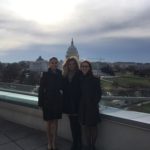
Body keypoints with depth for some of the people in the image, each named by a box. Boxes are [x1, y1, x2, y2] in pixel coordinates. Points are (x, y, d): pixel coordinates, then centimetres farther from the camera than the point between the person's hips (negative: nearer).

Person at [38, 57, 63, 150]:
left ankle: (54, 142, 23)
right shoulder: (45, 74, -5)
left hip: (58, 101, 2)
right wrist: (41, 103, -8)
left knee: (55, 122, 10)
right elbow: (41, 89, -5)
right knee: (49, 122, 8)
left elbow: (63, 87, 4)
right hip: (48, 101, -2)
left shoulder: (60, 74, 1)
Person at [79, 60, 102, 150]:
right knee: (85, 127, 10)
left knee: (93, 127, 7)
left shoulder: (95, 80, -6)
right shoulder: (80, 79, 4)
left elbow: (98, 94, -4)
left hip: (92, 107, -3)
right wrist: (78, 104, 1)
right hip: (82, 107, 4)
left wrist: (94, 103, -11)